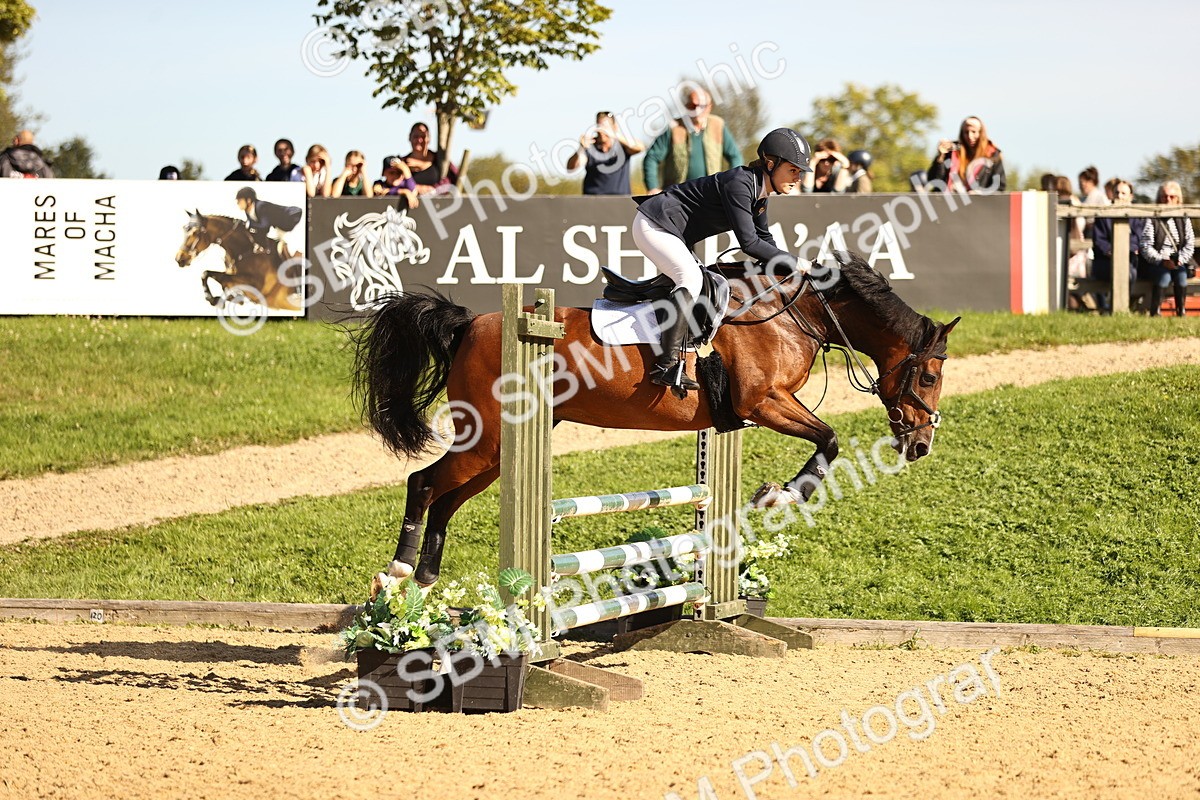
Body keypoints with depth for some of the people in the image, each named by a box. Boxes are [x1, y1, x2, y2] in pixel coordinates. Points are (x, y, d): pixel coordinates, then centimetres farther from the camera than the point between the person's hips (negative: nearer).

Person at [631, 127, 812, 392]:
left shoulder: (759, 192, 4)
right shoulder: (740, 183, -26)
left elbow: (765, 240, 15)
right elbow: (749, 243, -29)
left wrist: (790, 265, 3)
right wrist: (793, 263, -21)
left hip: (673, 235, 11)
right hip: (653, 226, -11)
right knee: (691, 278, -27)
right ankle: (666, 365, -32)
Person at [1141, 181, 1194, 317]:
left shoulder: (1183, 220, 14)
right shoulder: (1152, 220, 1)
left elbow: (1190, 244, 10)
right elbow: (1146, 247, -6)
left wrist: (1180, 260, -9)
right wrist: (1162, 260, -19)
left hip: (1178, 263, 3)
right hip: (1156, 264, -3)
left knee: (1181, 274, -31)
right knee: (1164, 276, -34)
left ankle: (1181, 313, -26)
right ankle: (1154, 314, -29)